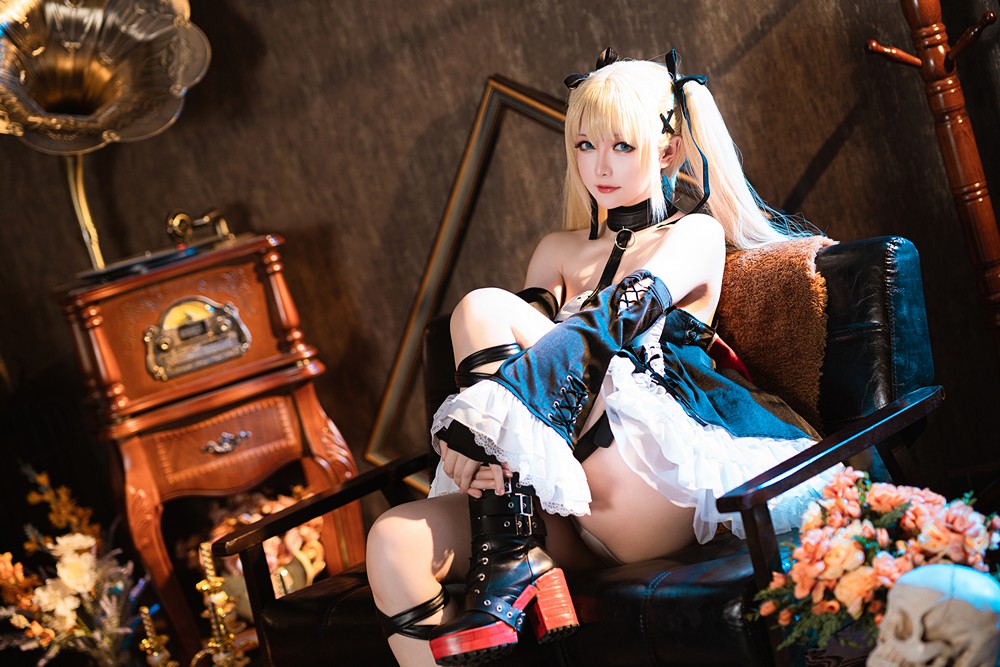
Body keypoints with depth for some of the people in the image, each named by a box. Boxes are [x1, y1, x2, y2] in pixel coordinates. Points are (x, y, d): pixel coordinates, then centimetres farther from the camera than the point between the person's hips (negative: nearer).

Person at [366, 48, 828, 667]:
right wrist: (473, 435, -15)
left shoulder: (697, 234, 8)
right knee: (396, 543, -22)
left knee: (485, 309, -18)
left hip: (658, 492, -5)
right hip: (566, 507, 6)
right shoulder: (560, 250, 26)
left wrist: (491, 413, -29)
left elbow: (620, 316, -13)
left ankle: (513, 564, -21)